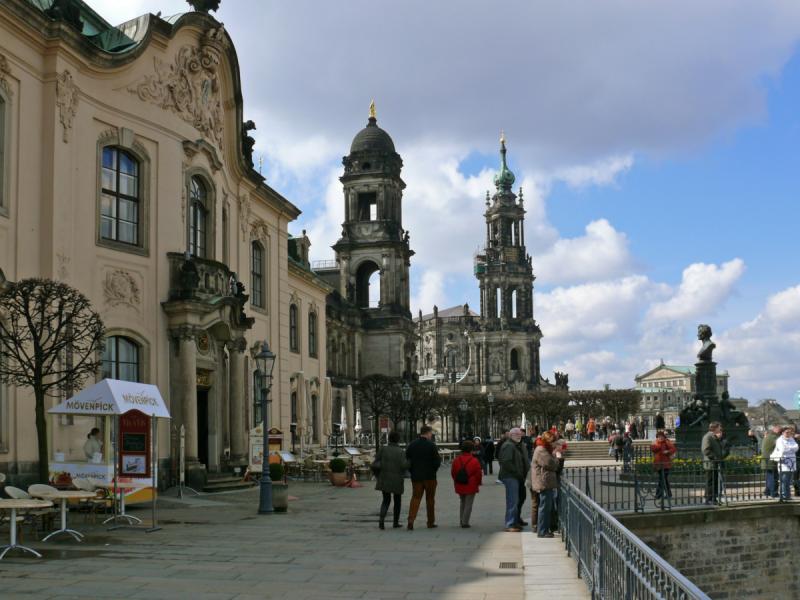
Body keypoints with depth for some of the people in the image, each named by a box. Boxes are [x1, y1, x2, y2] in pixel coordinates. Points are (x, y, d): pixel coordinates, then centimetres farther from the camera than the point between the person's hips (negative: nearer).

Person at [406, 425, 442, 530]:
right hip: (430, 476, -3)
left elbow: (407, 461, 4)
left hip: (416, 477, 3)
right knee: (430, 499, 9)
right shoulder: (431, 445, -11)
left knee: (415, 497, 5)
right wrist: (433, 470, 9)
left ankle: (411, 519, -13)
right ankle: (431, 522, 14)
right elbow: (437, 461, -11)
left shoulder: (411, 445, 1)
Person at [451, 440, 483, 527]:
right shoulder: (474, 461, -13)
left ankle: (461, 521, 21)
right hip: (471, 486, -5)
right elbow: (479, 473, -9)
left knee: (462, 503, 20)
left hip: (459, 486, 5)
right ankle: (465, 522, -1)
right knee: (468, 504, 2)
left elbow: (453, 473, 9)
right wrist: (478, 483, 9)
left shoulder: (456, 460, 1)